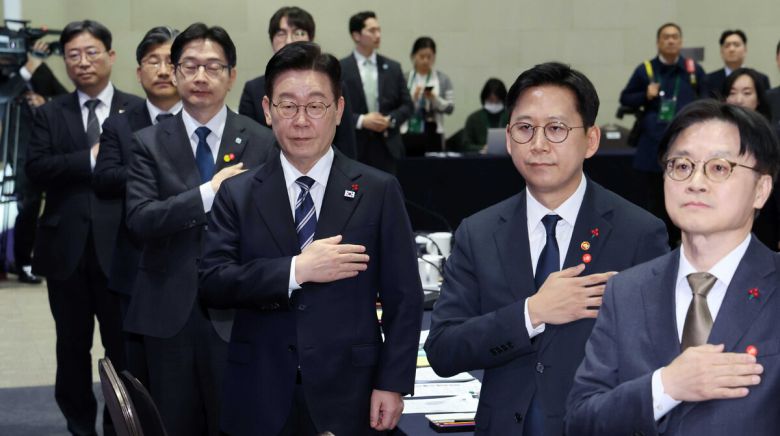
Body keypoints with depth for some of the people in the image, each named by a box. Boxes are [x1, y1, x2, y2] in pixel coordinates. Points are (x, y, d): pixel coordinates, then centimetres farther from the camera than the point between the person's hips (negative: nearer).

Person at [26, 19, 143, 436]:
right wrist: (92, 159, -13)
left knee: (123, 345, 5)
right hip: (66, 246, 2)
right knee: (72, 345, 11)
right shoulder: (49, 114, 8)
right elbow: (36, 169, -7)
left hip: (119, 247, -2)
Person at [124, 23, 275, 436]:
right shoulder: (148, 143, 3)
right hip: (168, 309, 1)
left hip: (235, 310, -1)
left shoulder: (261, 143, 2)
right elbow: (139, 219, -10)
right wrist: (208, 193, -19)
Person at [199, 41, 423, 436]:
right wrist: (296, 271, -17)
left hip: (347, 397, -1)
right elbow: (211, 282, -6)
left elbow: (403, 299, 0)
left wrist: (392, 384, -7)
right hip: (260, 401, 1)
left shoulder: (379, 192, 1)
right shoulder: (238, 194, 4)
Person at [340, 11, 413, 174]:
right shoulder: (340, 69, -1)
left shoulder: (393, 67, 9)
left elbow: (407, 105, 11)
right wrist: (361, 120, -16)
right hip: (354, 148, -3)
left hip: (388, 147, 3)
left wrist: (390, 120, -8)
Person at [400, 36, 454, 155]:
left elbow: (450, 108, 1)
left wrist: (434, 98, -14)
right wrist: (412, 98, -14)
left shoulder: (443, 79, 7)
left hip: (432, 135, 1)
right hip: (409, 135, 0)